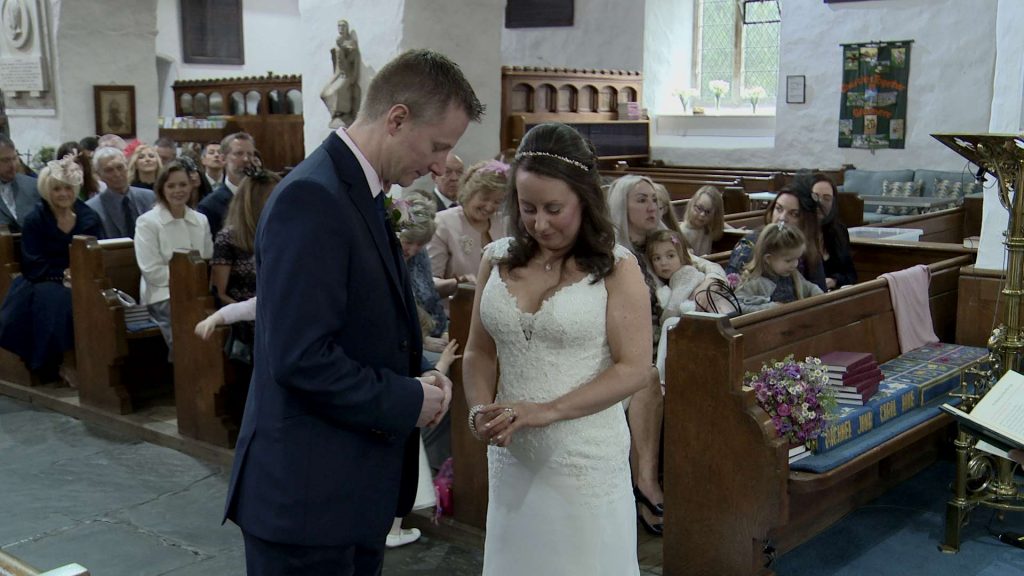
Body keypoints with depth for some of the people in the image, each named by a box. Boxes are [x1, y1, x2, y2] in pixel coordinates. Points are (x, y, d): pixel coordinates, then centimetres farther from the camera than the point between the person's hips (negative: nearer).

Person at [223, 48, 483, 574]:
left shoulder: (362, 195, 11)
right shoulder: (311, 199, -21)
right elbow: (300, 358, -27)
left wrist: (418, 376, 1)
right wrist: (408, 401, -15)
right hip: (306, 493, -9)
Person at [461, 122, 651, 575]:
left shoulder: (616, 269, -6)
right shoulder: (498, 259, 5)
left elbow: (634, 369, -10)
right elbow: (479, 353, 10)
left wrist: (546, 411, -17)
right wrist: (481, 411, -9)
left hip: (586, 457, -3)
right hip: (511, 455, 4)